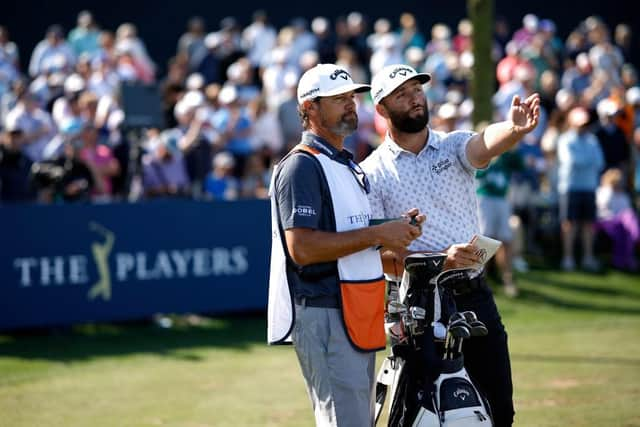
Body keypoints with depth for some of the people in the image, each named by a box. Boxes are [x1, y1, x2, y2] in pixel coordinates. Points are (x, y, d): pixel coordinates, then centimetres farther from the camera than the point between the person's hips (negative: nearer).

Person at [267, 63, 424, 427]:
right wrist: (377, 234, -19)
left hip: (358, 316, 10)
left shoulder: (351, 166, 22)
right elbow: (302, 248, -22)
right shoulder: (301, 166, -10)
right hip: (323, 316, -10)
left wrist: (397, 231, 8)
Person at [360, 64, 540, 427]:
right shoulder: (372, 174, 0)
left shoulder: (453, 146, 6)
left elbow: (486, 144, -19)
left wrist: (515, 129, -43)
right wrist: (440, 261, -22)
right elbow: (380, 255, -7)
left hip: (476, 297, 3)